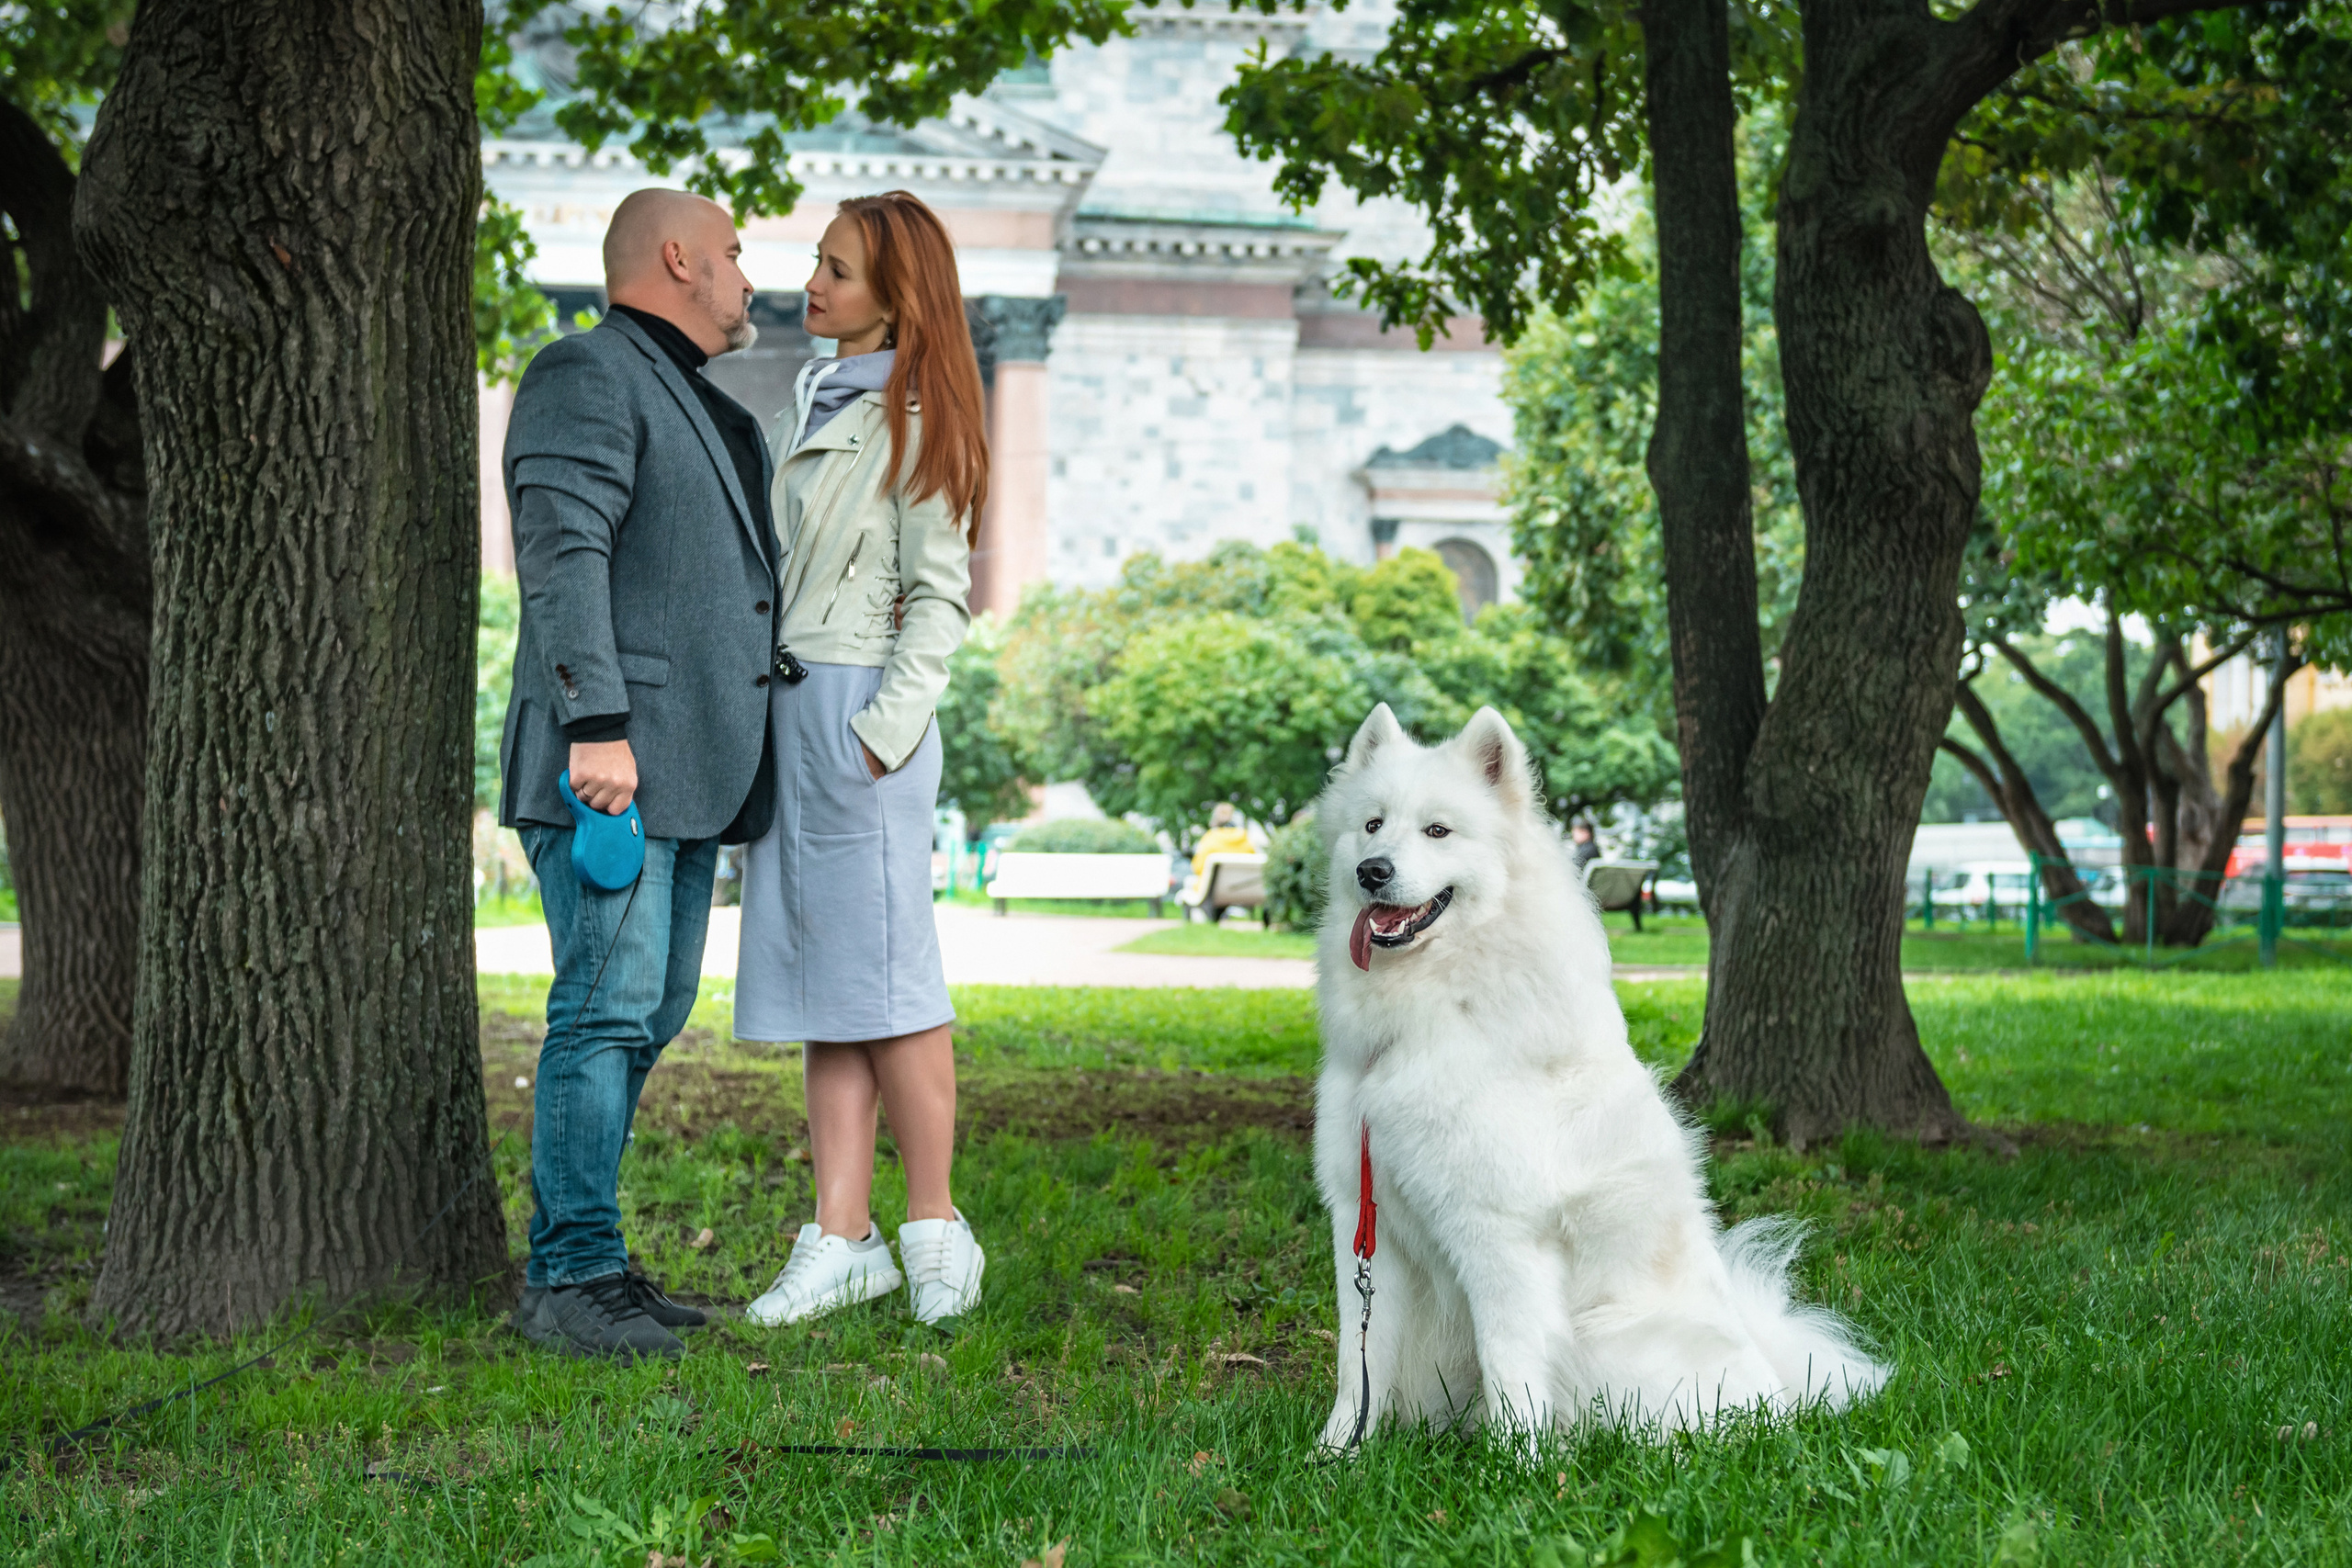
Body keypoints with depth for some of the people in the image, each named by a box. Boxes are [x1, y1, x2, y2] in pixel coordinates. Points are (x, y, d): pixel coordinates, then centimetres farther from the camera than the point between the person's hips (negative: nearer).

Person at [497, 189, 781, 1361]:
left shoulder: (704, 409, 26)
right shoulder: (586, 375, -5)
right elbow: (563, 553, -16)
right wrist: (598, 725, -23)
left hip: (690, 772, 10)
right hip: (611, 767, -10)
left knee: (648, 1014, 9)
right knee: (607, 1009, -12)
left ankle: (585, 1261, 14)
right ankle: (568, 1278, -9)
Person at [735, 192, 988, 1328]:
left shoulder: (911, 417, -5)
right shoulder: (814, 402, 19)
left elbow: (939, 596, -9)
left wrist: (886, 727, -15)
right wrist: (761, 731, 16)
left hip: (858, 712, -8)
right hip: (789, 708, 8)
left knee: (880, 974, -6)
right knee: (815, 984, 5)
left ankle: (934, 1227, 4)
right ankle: (842, 1239, 6)